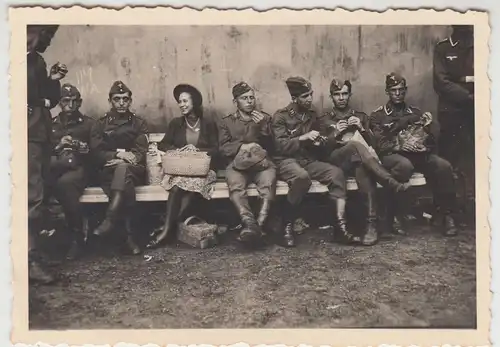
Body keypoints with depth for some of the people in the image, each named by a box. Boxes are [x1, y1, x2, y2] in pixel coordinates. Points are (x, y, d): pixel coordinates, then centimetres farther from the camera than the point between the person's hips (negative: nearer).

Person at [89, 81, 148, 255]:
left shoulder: (139, 123, 14)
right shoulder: (101, 124, 14)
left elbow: (140, 152, 1)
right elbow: (96, 152, 1)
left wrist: (121, 160, -16)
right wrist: (118, 153, -17)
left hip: (134, 170, 0)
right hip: (107, 171, 1)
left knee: (123, 167, -38)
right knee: (126, 184, -35)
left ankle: (110, 219, -46)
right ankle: (129, 235, -39)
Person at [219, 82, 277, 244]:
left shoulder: (265, 118, 21)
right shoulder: (227, 121, 19)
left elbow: (271, 147, 11)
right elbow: (223, 149, 7)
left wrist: (263, 127, -4)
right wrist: (243, 147, -9)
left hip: (262, 162, 0)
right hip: (237, 163, 0)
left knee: (268, 183, -35)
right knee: (235, 185, -35)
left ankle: (259, 224, -45)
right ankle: (250, 223, -49)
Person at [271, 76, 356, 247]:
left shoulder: (312, 115, 15)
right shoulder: (280, 116, -2)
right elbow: (280, 146, -13)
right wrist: (303, 138, -18)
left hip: (309, 160, 5)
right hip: (287, 161, -5)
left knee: (336, 173, -23)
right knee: (302, 177, -40)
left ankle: (340, 227, -27)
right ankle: (287, 226, -23)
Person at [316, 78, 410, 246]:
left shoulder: (361, 116, 26)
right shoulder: (324, 119, 20)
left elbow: (371, 142, 15)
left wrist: (361, 128, -2)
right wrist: (336, 134, -8)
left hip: (359, 160, 2)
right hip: (335, 160, -1)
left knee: (363, 168, -39)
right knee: (356, 146, -38)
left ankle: (371, 223, -46)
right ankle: (394, 184, -43)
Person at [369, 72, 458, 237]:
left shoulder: (415, 112, 21)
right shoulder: (378, 116, 10)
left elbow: (432, 141, 12)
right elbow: (379, 145, -4)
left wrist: (430, 126, -11)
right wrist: (400, 145, -21)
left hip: (417, 155, 3)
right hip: (392, 155, -3)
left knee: (443, 166, -27)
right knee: (404, 165, -39)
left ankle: (446, 215, -14)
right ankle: (395, 217, -26)